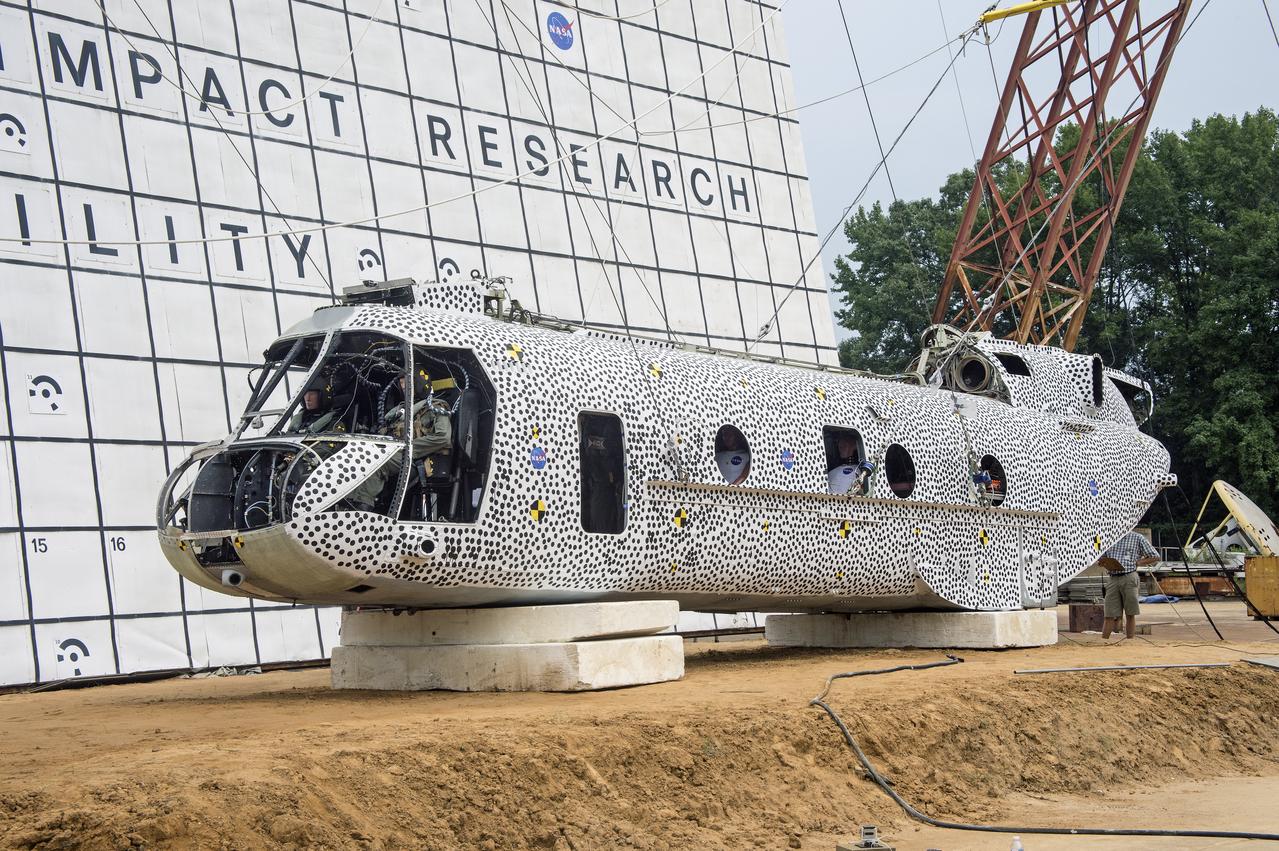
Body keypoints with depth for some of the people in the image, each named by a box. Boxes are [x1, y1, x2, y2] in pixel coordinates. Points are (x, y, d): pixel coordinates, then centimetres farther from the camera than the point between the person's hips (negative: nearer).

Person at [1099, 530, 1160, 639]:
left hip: (1129, 578, -3)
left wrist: (1136, 563, -4)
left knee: (1130, 614, 1)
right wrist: (1104, 563, 0)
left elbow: (1155, 557, 7)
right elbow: (1100, 558, 24)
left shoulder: (1137, 538, 5)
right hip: (1112, 578, 3)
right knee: (1109, 615, 1)